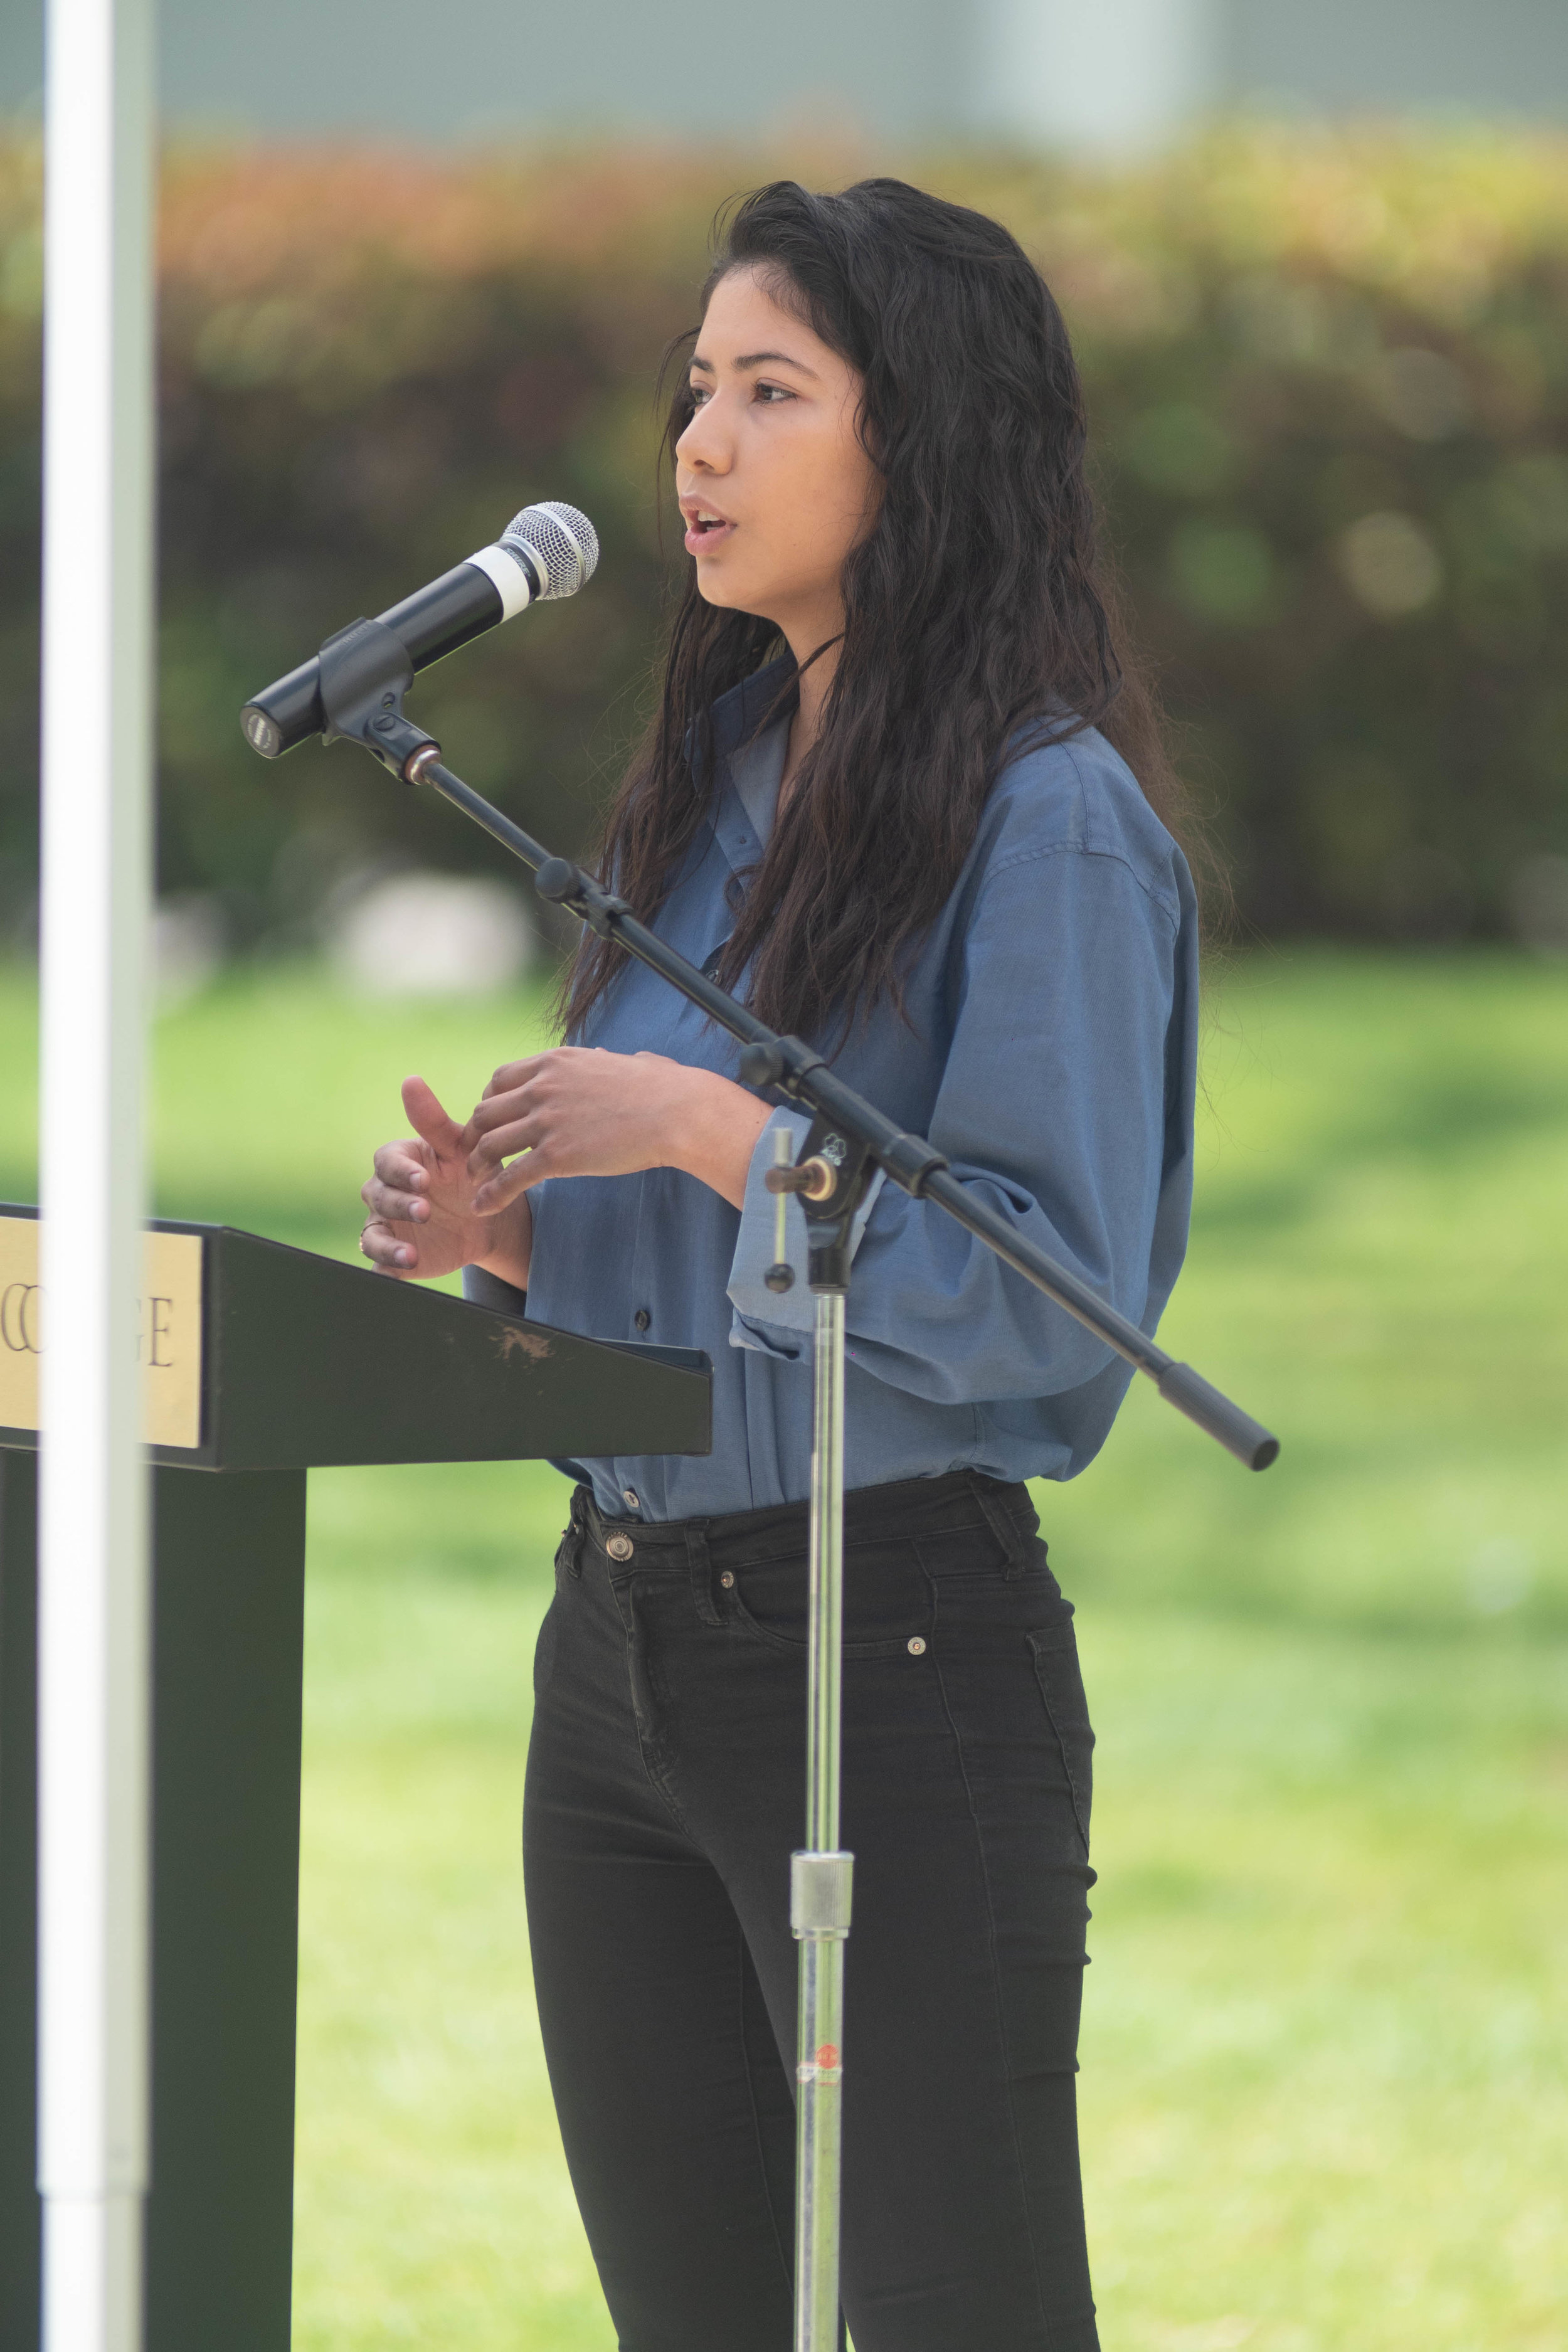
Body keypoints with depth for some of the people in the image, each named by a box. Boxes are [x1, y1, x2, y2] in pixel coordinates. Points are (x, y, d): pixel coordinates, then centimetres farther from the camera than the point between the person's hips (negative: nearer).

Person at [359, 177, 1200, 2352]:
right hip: (622, 1651, 8)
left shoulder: (1051, 823, -11)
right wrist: (503, 1229, 0)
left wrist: (721, 1138, -19)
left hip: (896, 1650, -8)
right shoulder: (711, 784, 14)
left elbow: (1060, 1292, -17)